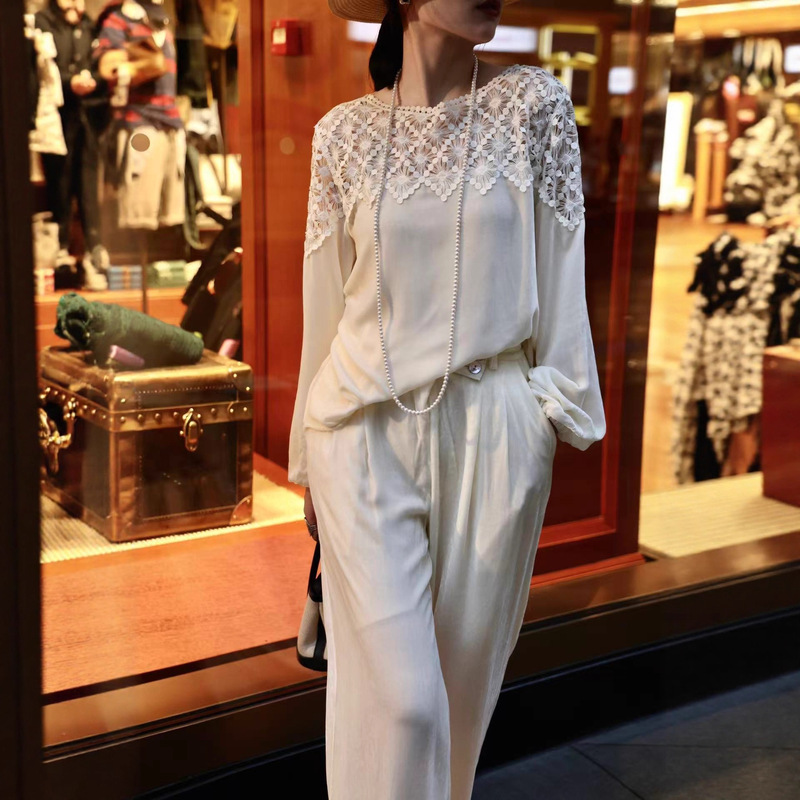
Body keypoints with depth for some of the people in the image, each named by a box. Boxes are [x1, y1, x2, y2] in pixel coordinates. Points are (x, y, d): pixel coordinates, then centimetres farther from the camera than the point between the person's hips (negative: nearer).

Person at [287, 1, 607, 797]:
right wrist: (309, 462, 11)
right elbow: (325, 299, 7)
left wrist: (561, 414, 1)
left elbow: (557, 270, 3)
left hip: (493, 433, 1)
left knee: (465, 672, 12)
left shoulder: (533, 105, 2)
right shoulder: (344, 132, 3)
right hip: (367, 433, 0)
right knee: (395, 691, -4)